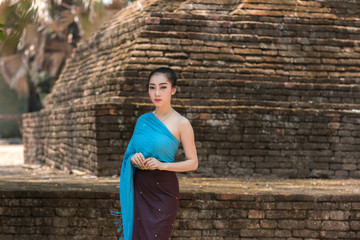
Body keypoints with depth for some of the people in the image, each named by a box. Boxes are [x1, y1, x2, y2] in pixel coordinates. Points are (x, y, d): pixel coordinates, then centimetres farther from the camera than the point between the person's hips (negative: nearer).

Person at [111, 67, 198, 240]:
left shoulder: (181, 123, -6)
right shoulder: (143, 120, 9)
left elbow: (193, 163, -4)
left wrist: (162, 165, -17)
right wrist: (133, 158, -6)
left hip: (164, 189, -4)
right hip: (139, 188, 5)